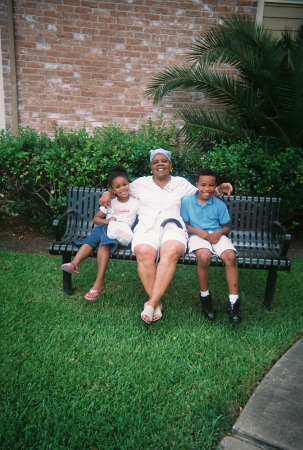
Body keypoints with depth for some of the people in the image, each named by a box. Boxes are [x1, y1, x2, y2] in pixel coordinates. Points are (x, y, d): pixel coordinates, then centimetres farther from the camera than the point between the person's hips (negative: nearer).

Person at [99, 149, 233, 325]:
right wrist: (109, 193, 14)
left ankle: (151, 303, -37)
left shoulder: (181, 183, 22)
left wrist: (219, 190, 11)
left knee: (171, 252, -38)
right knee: (144, 252, -37)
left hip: (173, 228, 0)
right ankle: (157, 302, -27)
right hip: (147, 228, 1)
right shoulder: (141, 183, 23)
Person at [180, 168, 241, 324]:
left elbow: (227, 226, 9)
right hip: (197, 235, -2)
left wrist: (220, 232, -14)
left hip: (217, 235, 2)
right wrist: (198, 231, -14)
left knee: (231, 256, -28)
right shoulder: (186, 201, 0)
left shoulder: (220, 204, 3)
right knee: (204, 256, -35)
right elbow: (184, 224, 3)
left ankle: (234, 301, -17)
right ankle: (205, 296, -9)